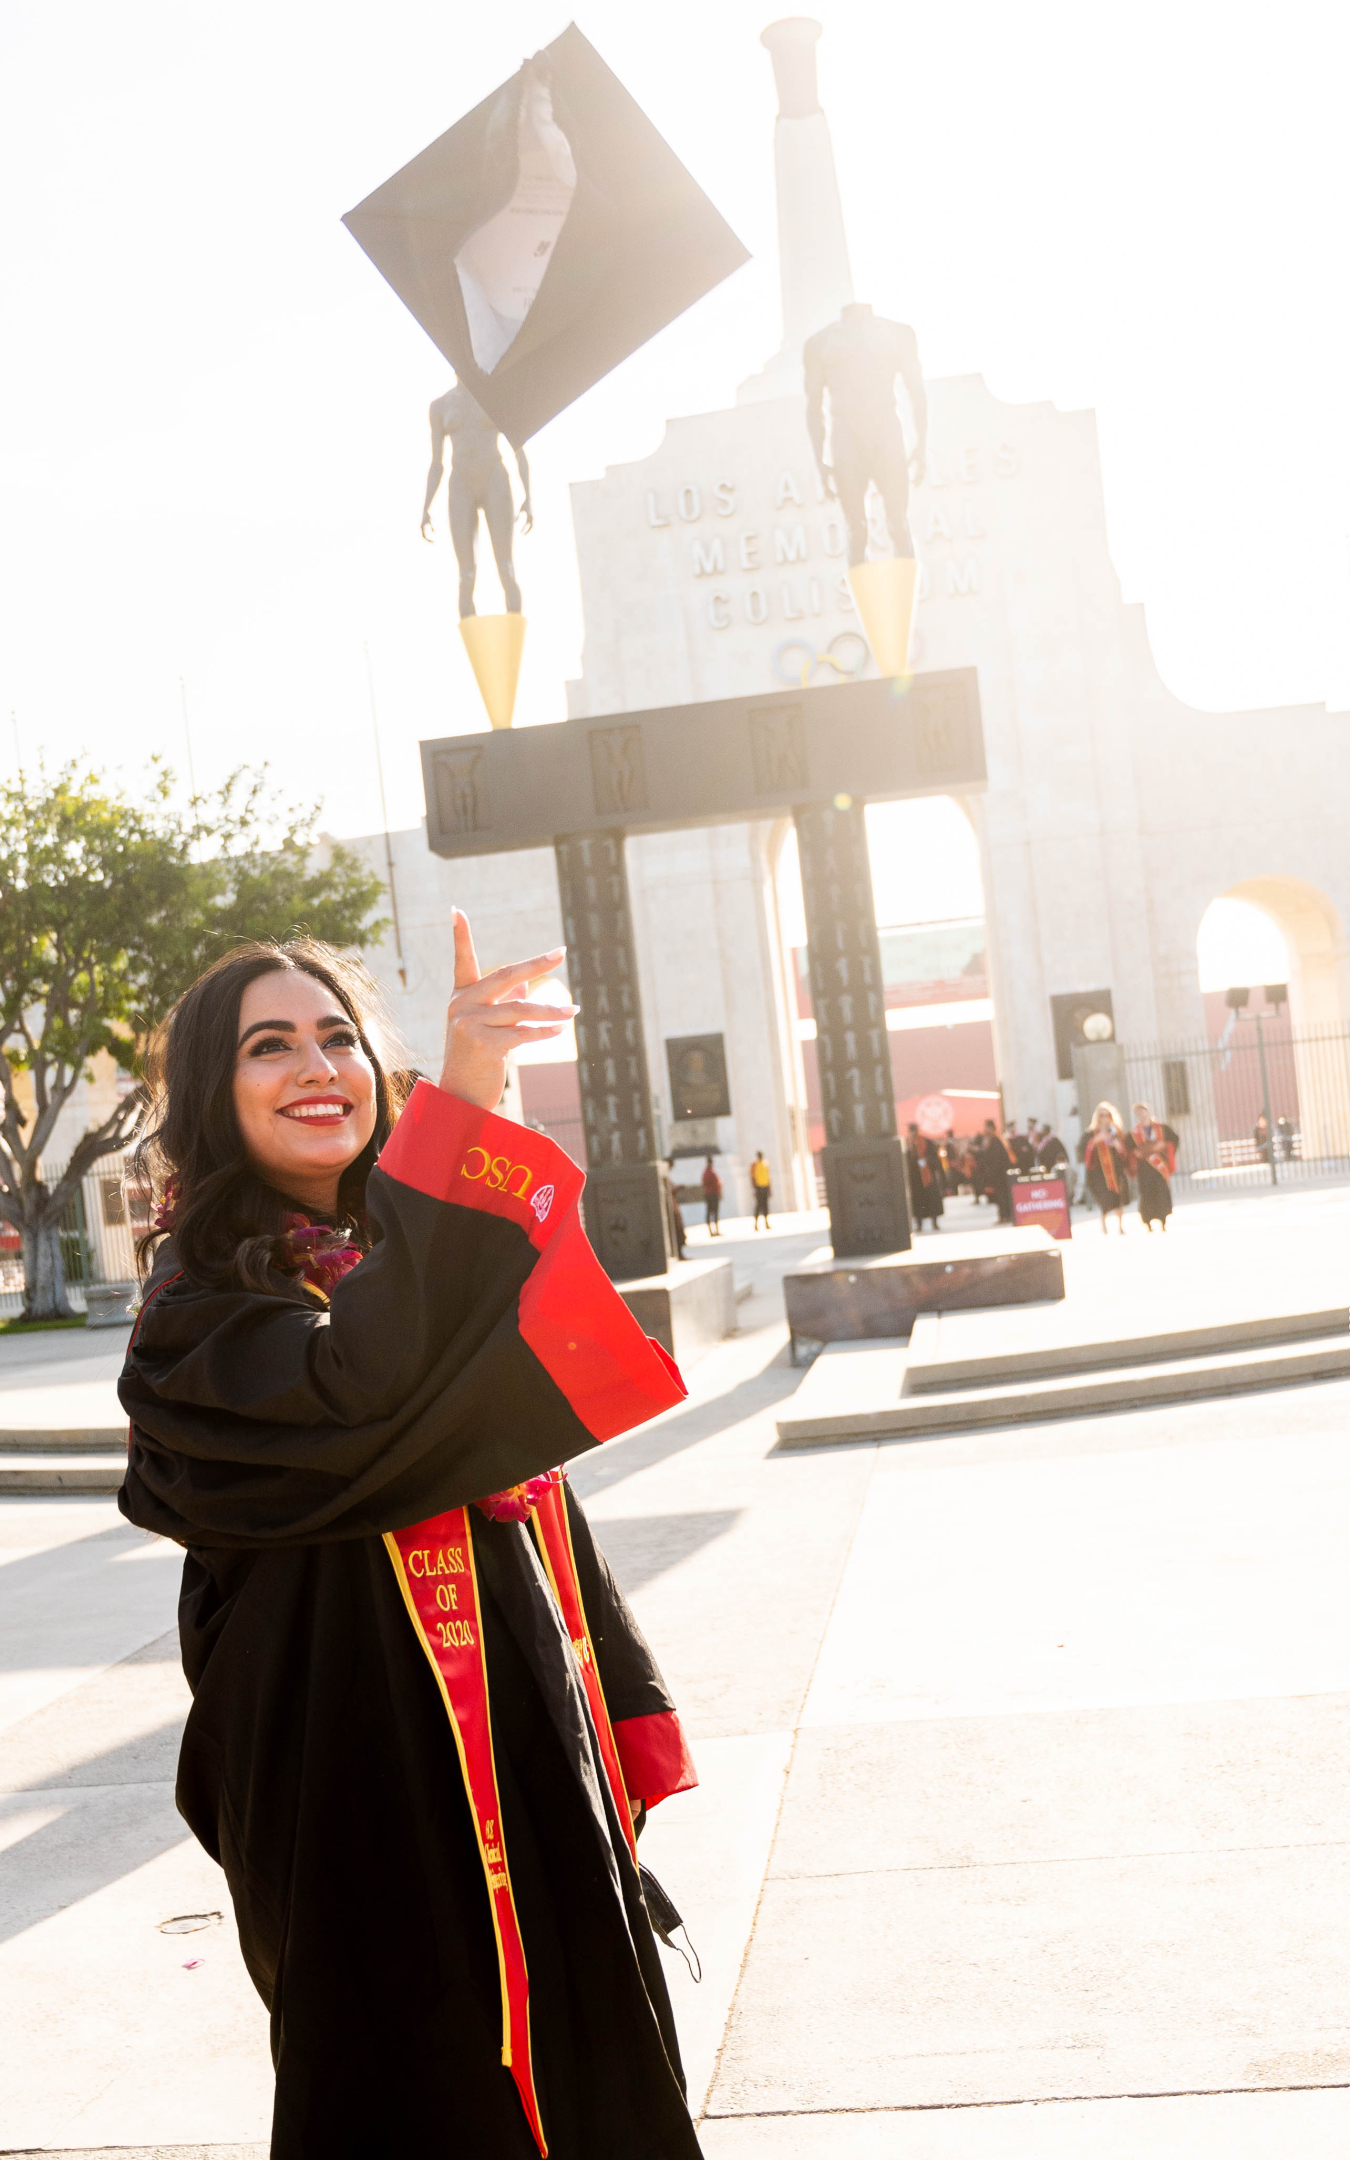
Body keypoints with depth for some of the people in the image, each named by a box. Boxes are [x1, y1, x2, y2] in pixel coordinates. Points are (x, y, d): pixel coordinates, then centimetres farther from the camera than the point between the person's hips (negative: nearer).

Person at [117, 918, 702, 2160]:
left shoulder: (418, 1263, 9)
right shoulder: (208, 1304, -13)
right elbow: (351, 1400, -36)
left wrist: (618, 1729, 14)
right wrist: (460, 1106, -40)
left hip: (541, 1760, 7)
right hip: (379, 1773, -7)